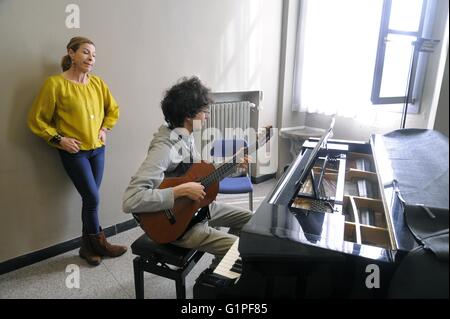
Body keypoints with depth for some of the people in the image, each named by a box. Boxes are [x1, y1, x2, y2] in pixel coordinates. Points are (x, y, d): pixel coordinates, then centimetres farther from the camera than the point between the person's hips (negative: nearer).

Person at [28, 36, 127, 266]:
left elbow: (113, 109, 18)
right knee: (92, 197, -5)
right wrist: (59, 139, -11)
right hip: (74, 151, -5)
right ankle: (99, 243, 18)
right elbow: (36, 120, -4)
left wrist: (104, 129, 5)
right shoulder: (55, 83, -10)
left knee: (89, 198, 10)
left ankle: (88, 247, 25)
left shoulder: (97, 83, 4)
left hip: (97, 149, 5)